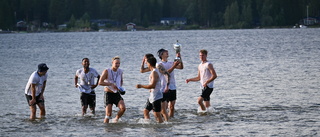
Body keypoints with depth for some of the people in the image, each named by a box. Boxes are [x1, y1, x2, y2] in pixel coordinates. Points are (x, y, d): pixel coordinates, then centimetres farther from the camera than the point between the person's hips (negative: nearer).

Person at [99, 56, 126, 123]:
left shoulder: (120, 71, 5)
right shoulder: (107, 71, -10)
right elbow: (100, 82, -17)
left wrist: (120, 87, 6)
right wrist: (111, 84, -22)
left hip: (117, 94, 4)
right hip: (108, 94, -4)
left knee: (123, 108, -19)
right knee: (108, 114, -8)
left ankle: (116, 119, 8)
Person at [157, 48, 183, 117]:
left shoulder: (171, 63, 13)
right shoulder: (160, 64, -6)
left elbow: (181, 67, 4)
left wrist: (179, 58, -6)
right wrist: (174, 66, -27)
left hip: (173, 87, 6)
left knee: (172, 106, 7)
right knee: (164, 106, -7)